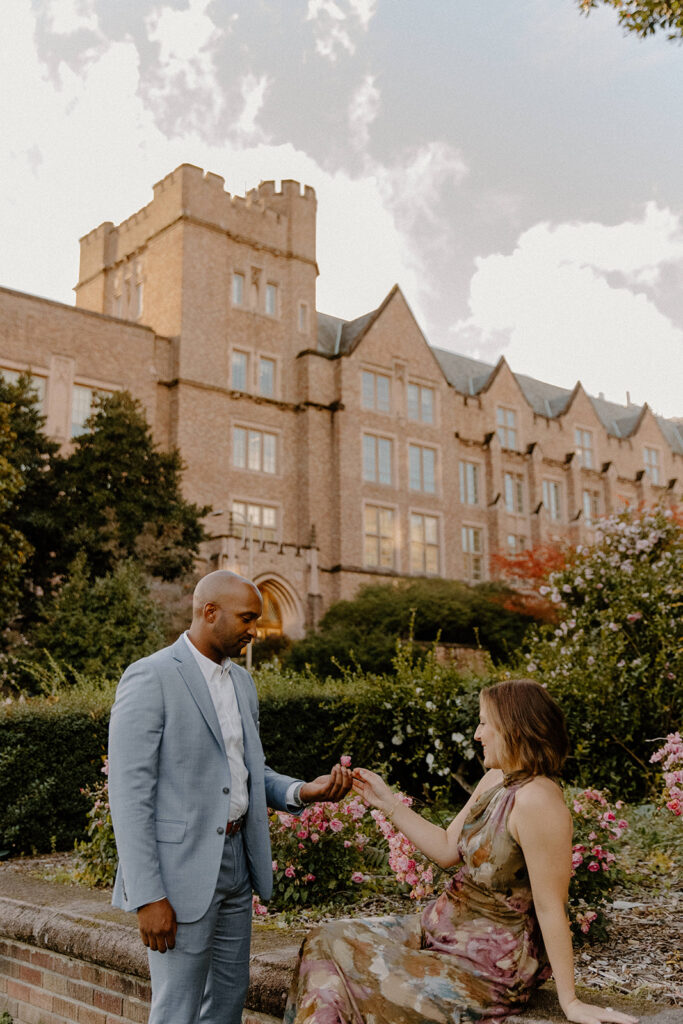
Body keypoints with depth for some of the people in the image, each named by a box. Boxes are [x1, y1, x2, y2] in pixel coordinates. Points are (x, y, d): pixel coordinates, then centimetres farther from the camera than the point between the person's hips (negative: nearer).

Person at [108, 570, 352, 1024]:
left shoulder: (242, 681, 11)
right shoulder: (150, 677, -15)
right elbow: (130, 793, -17)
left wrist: (304, 790, -2)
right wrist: (148, 897, -20)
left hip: (236, 861, 8)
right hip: (182, 868, -8)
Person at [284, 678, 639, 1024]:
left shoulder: (537, 800, -27)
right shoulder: (496, 780, 2)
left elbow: (551, 909, -25)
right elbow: (448, 849, 10)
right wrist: (387, 802, 8)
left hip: (489, 966, -9)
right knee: (329, 939, 5)